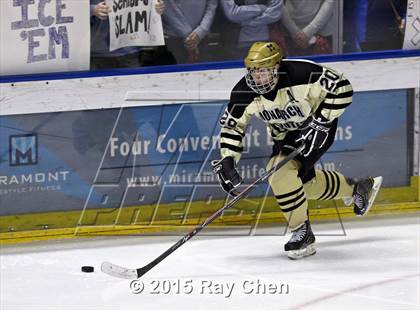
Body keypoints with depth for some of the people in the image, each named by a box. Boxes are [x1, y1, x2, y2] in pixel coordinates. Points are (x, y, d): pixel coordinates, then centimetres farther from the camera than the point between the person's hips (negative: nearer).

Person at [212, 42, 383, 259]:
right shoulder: (244, 92, -19)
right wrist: (227, 161, -15)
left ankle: (303, 233, -12)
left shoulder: (301, 73, -34)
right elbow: (231, 125, -5)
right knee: (305, 182, 14)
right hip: (285, 134, 7)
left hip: (319, 126, -7)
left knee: (282, 173, -24)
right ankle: (357, 188, 40)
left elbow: (342, 88, -27)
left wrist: (320, 122, -29)